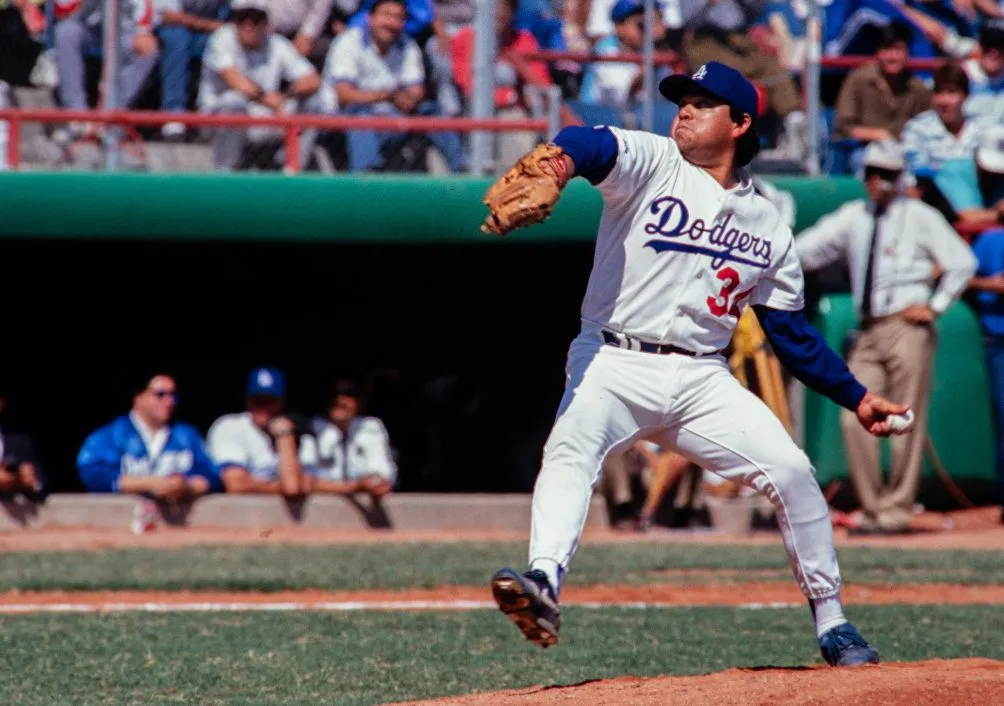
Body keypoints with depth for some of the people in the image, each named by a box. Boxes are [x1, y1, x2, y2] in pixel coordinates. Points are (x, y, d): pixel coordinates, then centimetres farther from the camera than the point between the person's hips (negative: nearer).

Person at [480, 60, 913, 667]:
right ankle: (544, 583, -50)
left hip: (702, 380, 3)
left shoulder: (767, 223, 13)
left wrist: (856, 397, 14)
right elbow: (596, 146, -23)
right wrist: (560, 161, -48)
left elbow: (792, 332, 20)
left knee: (790, 469, -9)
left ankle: (832, 624, 6)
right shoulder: (650, 163, 2)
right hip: (615, 364, -3)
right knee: (572, 449, -31)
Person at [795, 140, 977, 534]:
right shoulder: (852, 217, 14)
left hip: (908, 328, -4)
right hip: (868, 334, 4)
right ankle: (872, 508, 4)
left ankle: (897, 509, 1)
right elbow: (807, 251, 7)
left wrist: (935, 307, -4)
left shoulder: (919, 216, 3)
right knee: (855, 420, -5)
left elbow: (962, 262, 2)